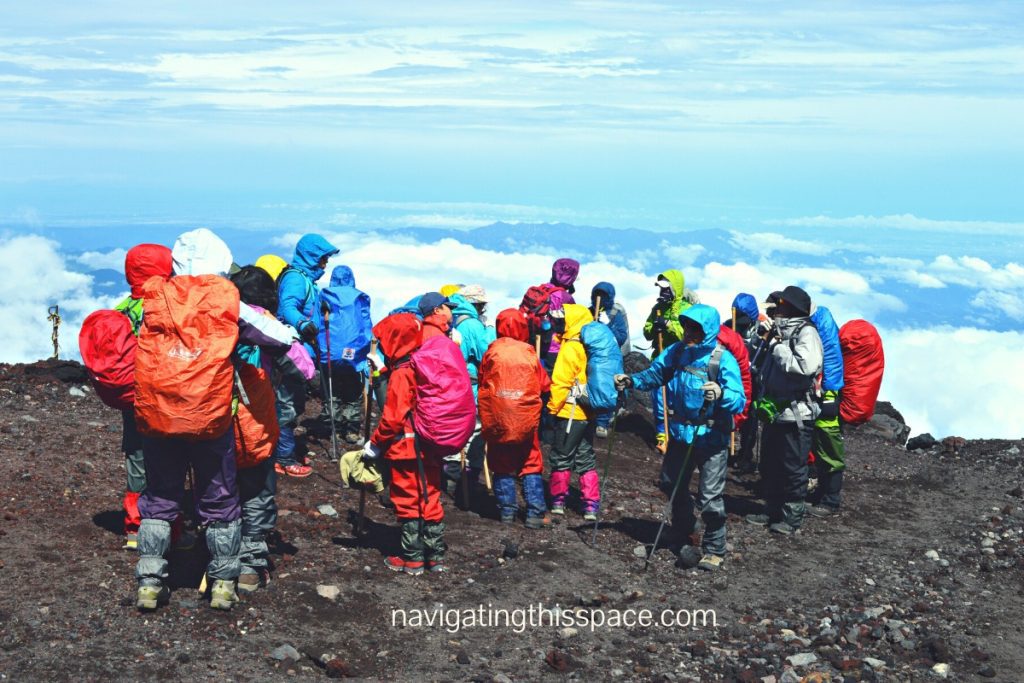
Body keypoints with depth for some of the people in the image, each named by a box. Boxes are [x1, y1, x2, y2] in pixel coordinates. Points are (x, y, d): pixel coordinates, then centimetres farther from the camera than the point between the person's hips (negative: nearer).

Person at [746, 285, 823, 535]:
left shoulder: (806, 333, -12)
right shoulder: (781, 330, 15)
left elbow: (805, 366, -29)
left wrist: (778, 347, -18)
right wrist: (764, 336, 11)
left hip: (796, 414, -9)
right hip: (774, 411, 9)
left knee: (792, 468, 0)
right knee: (769, 465, 17)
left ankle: (792, 517, 11)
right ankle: (773, 512, 29)